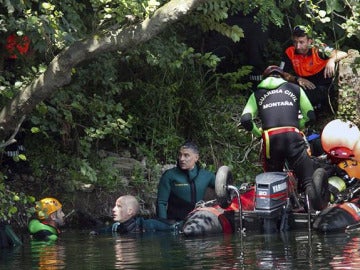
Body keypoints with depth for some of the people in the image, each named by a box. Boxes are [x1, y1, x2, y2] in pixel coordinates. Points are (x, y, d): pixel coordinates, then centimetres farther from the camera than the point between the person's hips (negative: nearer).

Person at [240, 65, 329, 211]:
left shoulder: (257, 94, 23)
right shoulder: (295, 89, 23)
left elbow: (245, 119, 7)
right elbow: (310, 116, 20)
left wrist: (258, 132, 24)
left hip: (270, 138, 1)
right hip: (293, 137, -1)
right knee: (308, 178, -6)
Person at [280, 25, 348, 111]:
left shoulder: (318, 49, -15)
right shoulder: (290, 53, -5)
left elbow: (343, 54, -23)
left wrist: (332, 60, -45)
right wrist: (297, 79, -24)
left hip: (323, 89, -4)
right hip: (305, 87, 4)